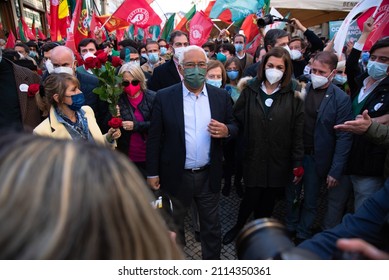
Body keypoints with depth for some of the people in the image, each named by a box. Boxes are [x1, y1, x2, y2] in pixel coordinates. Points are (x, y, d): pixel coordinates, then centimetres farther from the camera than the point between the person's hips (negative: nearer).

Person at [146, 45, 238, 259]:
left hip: (209, 176, 1)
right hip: (176, 176, -1)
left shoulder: (221, 96, 0)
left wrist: (226, 130, -16)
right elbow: (154, 137, -4)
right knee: (173, 225, 20)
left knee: (211, 226, 17)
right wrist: (152, 172, -4)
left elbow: (234, 127, 8)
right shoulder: (164, 97, -6)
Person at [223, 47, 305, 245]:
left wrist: (298, 164, -3)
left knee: (267, 202, 13)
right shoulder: (249, 91, 0)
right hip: (253, 159, 0)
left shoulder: (293, 96, -2)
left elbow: (298, 133, -3)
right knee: (251, 198, 5)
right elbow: (236, 120, -2)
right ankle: (239, 225, 37)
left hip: (278, 162, 1)